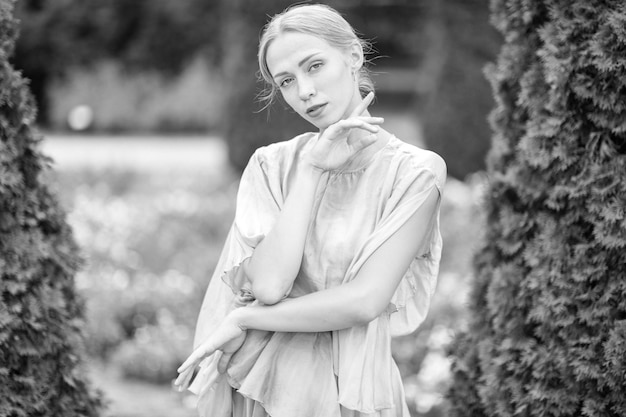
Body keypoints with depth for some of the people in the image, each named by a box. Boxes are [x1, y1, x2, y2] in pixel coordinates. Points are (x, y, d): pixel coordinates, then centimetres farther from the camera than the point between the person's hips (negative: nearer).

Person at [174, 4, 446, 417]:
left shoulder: (415, 171, -8)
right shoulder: (272, 165, 0)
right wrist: (311, 170, -13)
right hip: (256, 382, 2)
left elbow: (366, 301, -17)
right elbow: (268, 285, -14)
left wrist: (242, 320, -13)